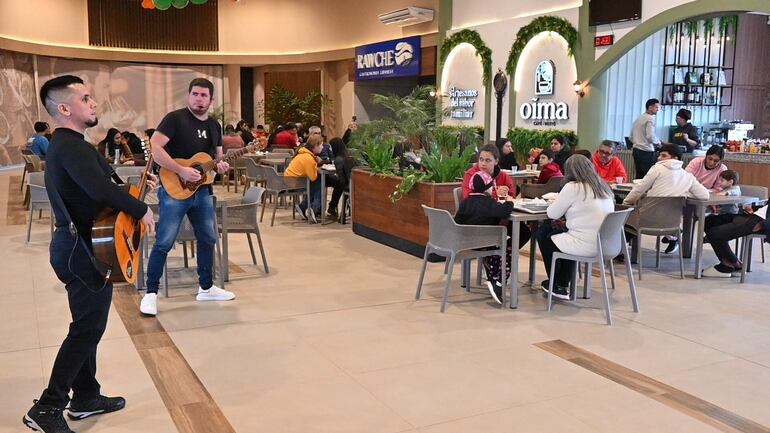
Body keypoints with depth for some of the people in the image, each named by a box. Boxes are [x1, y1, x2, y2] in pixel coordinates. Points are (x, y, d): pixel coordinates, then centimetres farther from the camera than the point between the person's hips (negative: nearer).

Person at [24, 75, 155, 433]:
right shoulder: (70, 146, -21)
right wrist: (142, 210, -23)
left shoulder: (68, 144, 14)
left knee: (88, 324, 16)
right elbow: (101, 189, -36)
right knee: (87, 327, -4)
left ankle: (86, 396, 27)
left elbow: (95, 186, 23)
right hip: (83, 248, -11)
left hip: (80, 244, 11)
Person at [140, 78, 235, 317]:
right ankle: (151, 293, 5)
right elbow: (155, 147, -19)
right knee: (164, 243, -6)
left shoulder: (214, 126, 11)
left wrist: (221, 166, -5)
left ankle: (206, 287, 27)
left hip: (202, 190, 7)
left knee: (208, 239, 13)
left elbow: (218, 157, 19)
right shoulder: (175, 118, -10)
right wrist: (181, 171, -25)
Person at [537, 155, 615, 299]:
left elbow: (552, 214, -4)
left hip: (586, 246, -7)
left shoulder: (572, 187, -12)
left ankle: (556, 285, 34)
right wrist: (566, 224, 14)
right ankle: (563, 285, 26)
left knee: (546, 240, 20)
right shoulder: (603, 187, 9)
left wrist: (557, 202, 16)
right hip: (603, 244, 8)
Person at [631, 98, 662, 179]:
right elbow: (650, 136, -18)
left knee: (639, 176, 9)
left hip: (636, 150, 9)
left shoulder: (639, 118, 16)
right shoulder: (650, 118, -9)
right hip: (646, 151, -9)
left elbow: (631, 137, 19)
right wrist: (658, 142, -1)